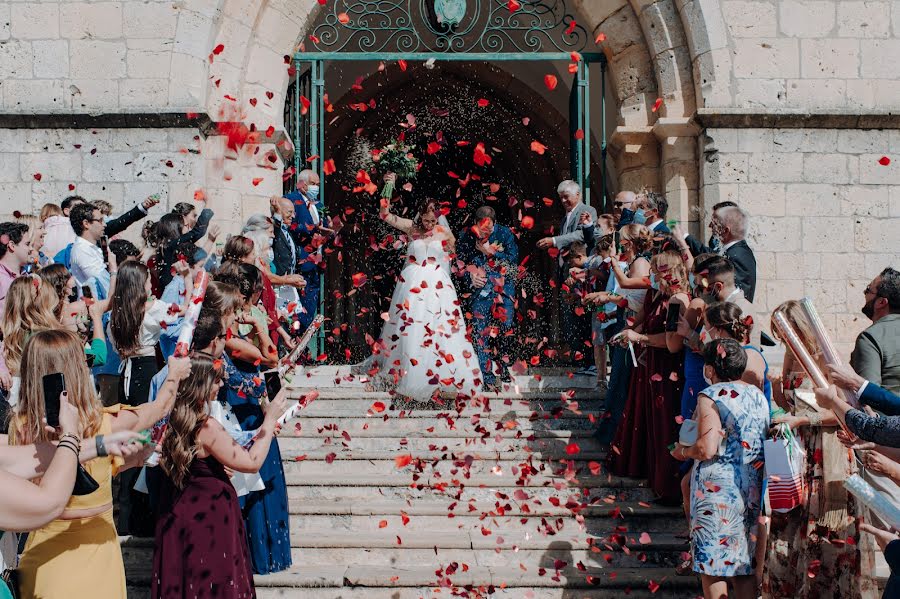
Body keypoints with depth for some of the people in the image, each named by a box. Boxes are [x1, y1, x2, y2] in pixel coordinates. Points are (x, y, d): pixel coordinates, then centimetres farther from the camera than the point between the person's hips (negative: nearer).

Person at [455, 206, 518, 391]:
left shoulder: (505, 233, 0)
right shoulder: (467, 236, 2)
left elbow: (513, 259, -5)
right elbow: (459, 262, 7)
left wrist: (490, 251, -12)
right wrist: (469, 276, -10)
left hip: (503, 287, 1)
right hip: (479, 288, -1)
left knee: (505, 325, 0)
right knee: (481, 331, -7)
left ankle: (502, 364, 23)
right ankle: (487, 376, -5)